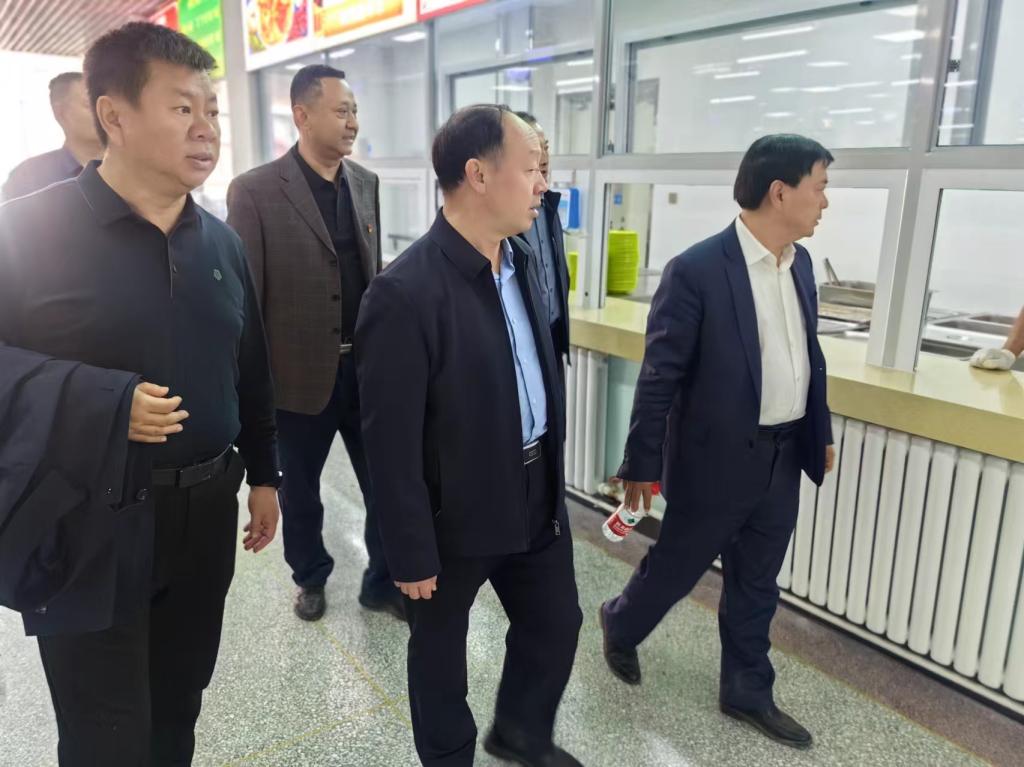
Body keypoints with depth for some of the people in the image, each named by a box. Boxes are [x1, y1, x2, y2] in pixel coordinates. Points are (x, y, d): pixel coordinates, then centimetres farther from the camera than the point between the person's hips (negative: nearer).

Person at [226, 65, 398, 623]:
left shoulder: (366, 183, 5)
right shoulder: (255, 191, -11)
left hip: (368, 366, 4)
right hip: (301, 372, -3)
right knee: (300, 490, 16)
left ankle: (383, 582, 32)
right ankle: (310, 577, 41)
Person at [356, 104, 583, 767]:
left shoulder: (519, 259, 1)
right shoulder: (406, 294, -25)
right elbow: (392, 442, -21)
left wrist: (553, 472, 15)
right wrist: (411, 552, -14)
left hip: (536, 492, 8)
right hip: (457, 510, -7)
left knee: (557, 624, 22)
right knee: (441, 645, 18)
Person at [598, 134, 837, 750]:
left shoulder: (800, 262, 4)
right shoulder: (697, 271, -19)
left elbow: (809, 355, 14)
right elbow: (660, 376, -17)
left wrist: (821, 432, 18)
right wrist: (642, 463, -13)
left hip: (782, 457, 7)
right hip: (717, 458, -6)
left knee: (756, 585, 18)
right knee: (676, 566, 13)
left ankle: (748, 692, 37)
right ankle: (620, 626, 42)